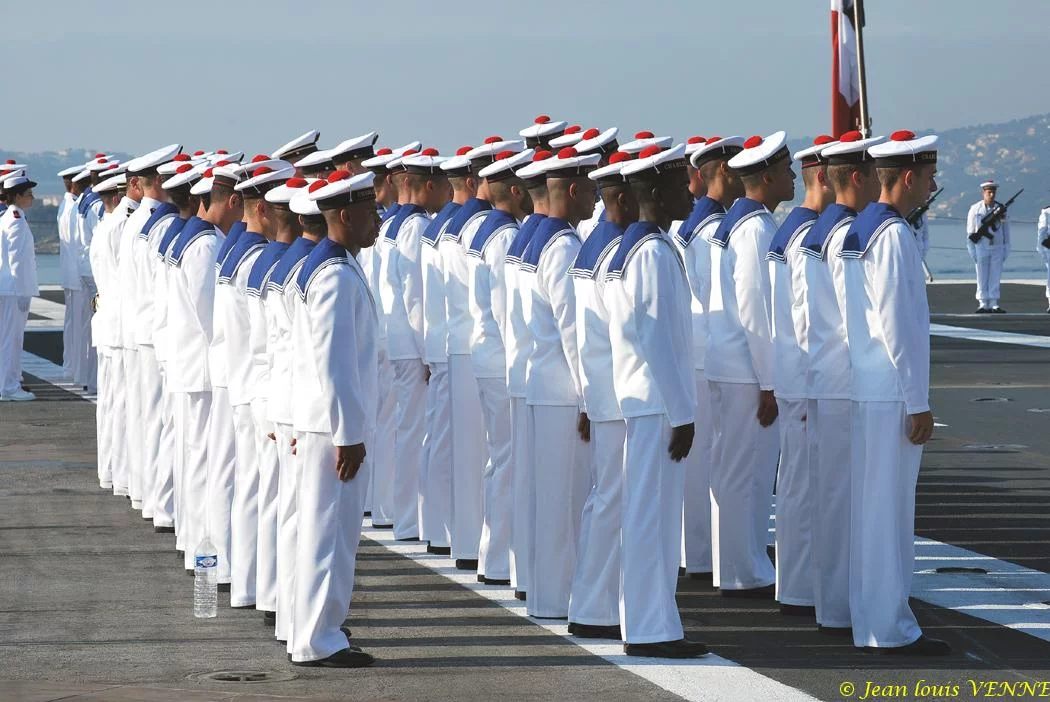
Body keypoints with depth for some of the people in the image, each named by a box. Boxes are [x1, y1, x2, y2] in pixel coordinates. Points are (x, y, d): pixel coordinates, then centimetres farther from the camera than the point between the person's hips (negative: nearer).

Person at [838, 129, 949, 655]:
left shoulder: (857, 230, 11)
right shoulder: (893, 235, -16)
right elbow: (898, 324, -19)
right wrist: (918, 403, -15)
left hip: (864, 389, 9)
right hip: (891, 395, -9)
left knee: (869, 508, 15)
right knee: (888, 510, -4)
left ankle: (871, 621, 23)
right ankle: (892, 628, 1)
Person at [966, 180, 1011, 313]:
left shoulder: (1001, 209, 4)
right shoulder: (975, 209, -1)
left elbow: (1006, 231, 8)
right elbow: (970, 232, 1)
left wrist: (1006, 251, 4)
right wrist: (972, 251, -3)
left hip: (997, 248, 1)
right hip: (981, 247, -1)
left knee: (995, 277, 1)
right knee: (982, 278, 0)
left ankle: (994, 304, 4)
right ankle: (983, 304, 4)